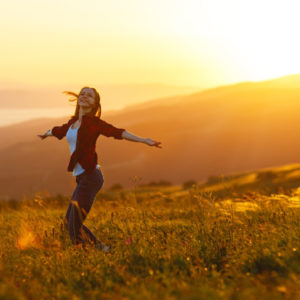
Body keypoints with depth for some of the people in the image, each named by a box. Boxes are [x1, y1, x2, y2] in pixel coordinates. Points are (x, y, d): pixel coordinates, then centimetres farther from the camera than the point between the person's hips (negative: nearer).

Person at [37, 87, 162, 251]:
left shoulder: (93, 122, -6)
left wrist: (143, 140, -32)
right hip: (82, 178, 8)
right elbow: (58, 131, 35)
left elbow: (117, 132, -19)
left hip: (90, 176, -8)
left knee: (74, 227, -11)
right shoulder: (73, 122, 14)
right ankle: (100, 248, 28)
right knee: (69, 220, 19)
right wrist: (45, 134, 55)